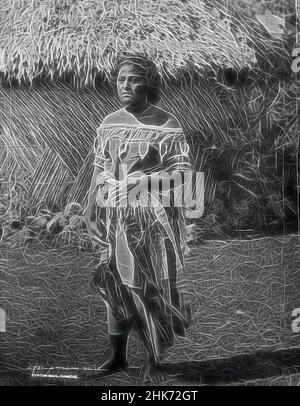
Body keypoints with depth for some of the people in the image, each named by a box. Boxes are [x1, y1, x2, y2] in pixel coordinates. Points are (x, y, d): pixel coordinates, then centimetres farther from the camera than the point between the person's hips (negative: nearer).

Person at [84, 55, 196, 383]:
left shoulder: (167, 126, -6)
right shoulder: (109, 125, 8)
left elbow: (179, 179, -7)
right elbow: (99, 174, 11)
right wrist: (93, 221, 9)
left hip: (152, 219, -4)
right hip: (115, 218, 4)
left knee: (153, 289, 5)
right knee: (115, 286, 12)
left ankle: (153, 361, 25)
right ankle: (118, 356, 31)